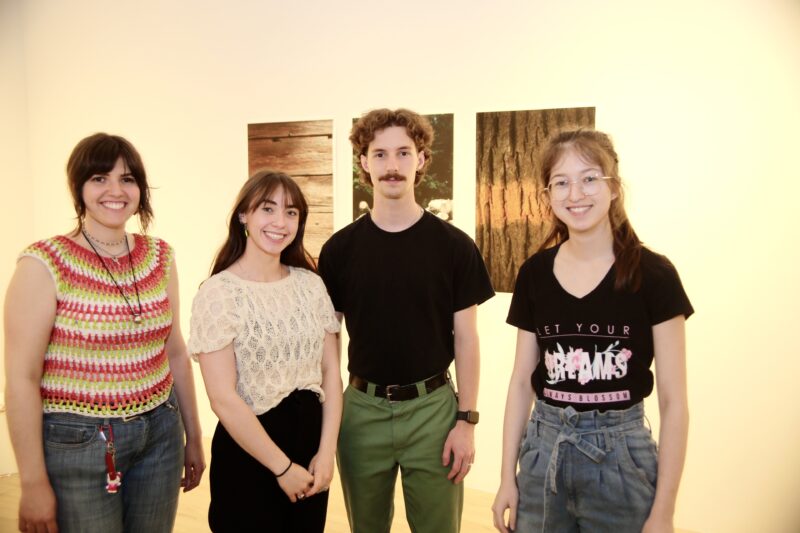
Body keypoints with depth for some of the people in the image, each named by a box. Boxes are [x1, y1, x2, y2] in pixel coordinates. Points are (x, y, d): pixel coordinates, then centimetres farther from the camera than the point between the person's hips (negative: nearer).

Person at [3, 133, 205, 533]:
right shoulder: (44, 265, -13)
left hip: (159, 435, 5)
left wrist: (193, 438, 12)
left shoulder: (160, 257, 1)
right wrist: (34, 483, -10)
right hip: (77, 442, -4)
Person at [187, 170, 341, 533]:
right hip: (249, 453, -4)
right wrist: (281, 466, -12)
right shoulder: (218, 293, -13)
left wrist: (326, 452, -6)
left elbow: (331, 371, 2)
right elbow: (223, 398, -16)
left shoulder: (311, 284, 2)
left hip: (312, 435, 5)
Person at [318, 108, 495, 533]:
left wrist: (466, 420, -6)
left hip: (432, 407, -1)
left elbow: (465, 339, -2)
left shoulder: (454, 246, -5)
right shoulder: (340, 248, -1)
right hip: (362, 408, 2)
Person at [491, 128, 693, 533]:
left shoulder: (653, 275, -11)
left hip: (621, 454, -3)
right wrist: (507, 476, 5)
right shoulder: (534, 274, -2)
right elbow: (522, 380, 5)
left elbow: (673, 400, -8)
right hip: (543, 451, 3)